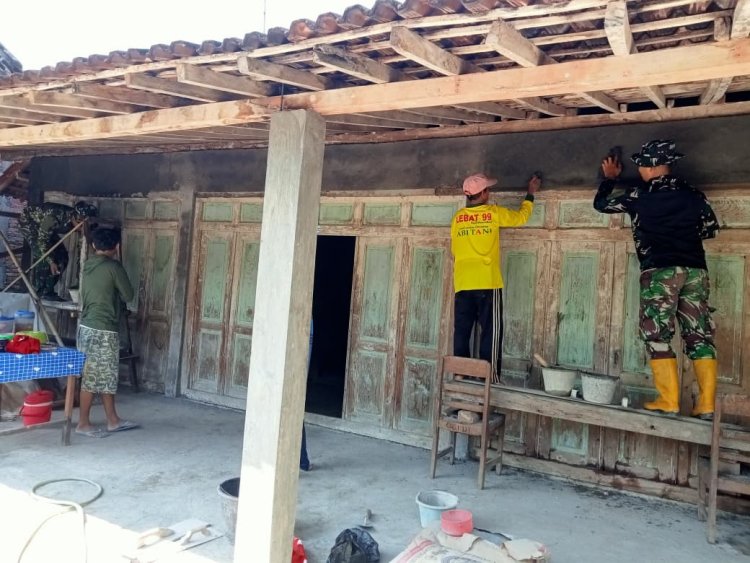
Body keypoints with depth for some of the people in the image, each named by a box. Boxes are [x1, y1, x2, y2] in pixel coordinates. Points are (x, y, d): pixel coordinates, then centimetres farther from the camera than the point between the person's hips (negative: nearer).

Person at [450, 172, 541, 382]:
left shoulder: (458, 217, 9)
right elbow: (521, 216, 16)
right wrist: (531, 193, 30)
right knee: (491, 332, 0)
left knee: (462, 332, 5)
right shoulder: (493, 213, 0)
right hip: (487, 283, -4)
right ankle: (490, 379, -1)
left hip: (462, 284, 4)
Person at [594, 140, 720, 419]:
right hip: (695, 270, 4)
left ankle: (668, 402, -5)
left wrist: (610, 178, 31)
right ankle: (707, 405, 3)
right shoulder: (693, 194, 11)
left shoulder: (639, 195, 1)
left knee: (658, 336, 0)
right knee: (700, 336, 5)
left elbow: (601, 204, 14)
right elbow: (711, 229, 20)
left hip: (660, 271, -4)